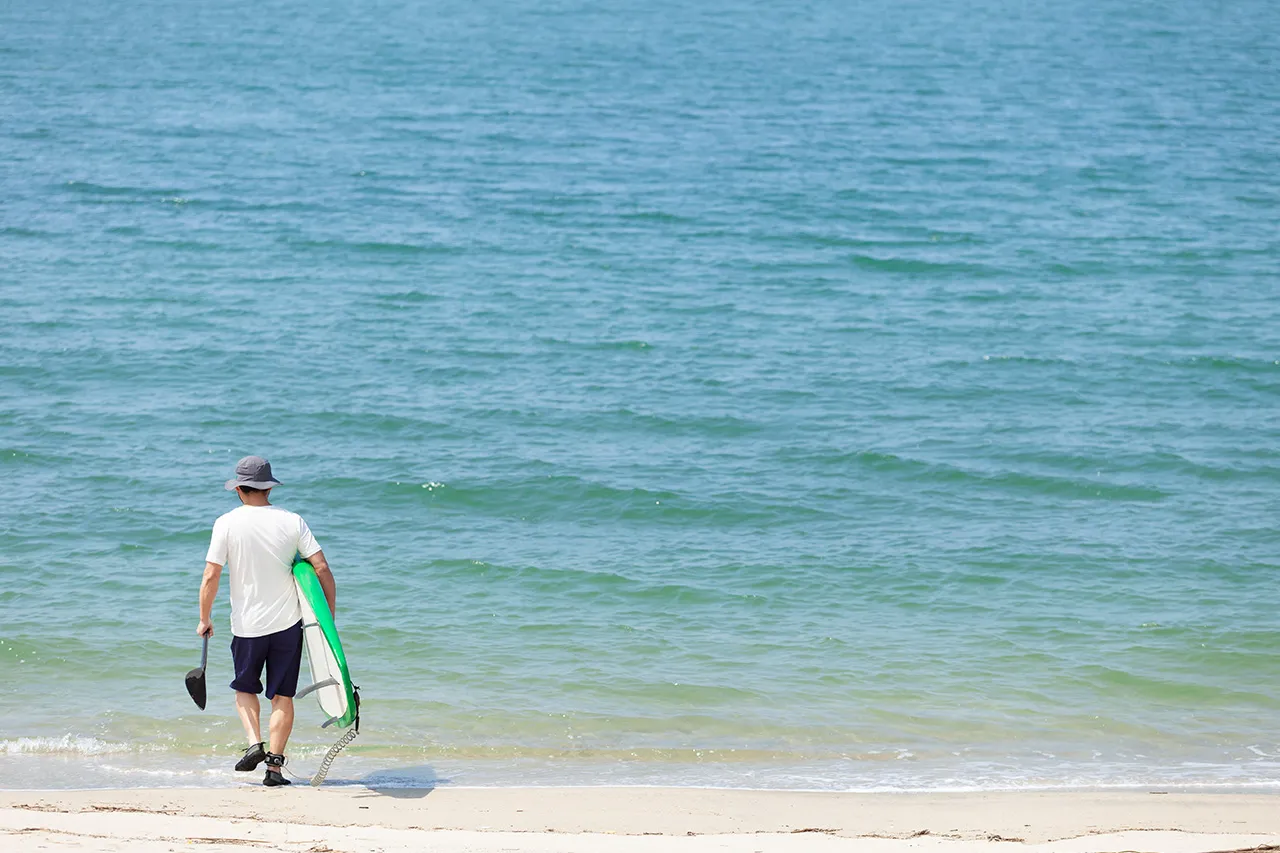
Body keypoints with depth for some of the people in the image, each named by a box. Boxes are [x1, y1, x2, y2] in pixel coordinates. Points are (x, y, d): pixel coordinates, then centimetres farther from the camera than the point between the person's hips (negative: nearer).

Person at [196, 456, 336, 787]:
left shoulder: (227, 524, -8)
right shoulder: (292, 521, -4)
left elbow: (210, 577, -9)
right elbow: (322, 568, -6)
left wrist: (204, 619, 4)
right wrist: (330, 614, 5)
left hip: (247, 625, -1)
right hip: (288, 622, 1)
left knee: (245, 688, 21)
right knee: (282, 696, 8)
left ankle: (254, 743, 1)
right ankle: (274, 765, 5)